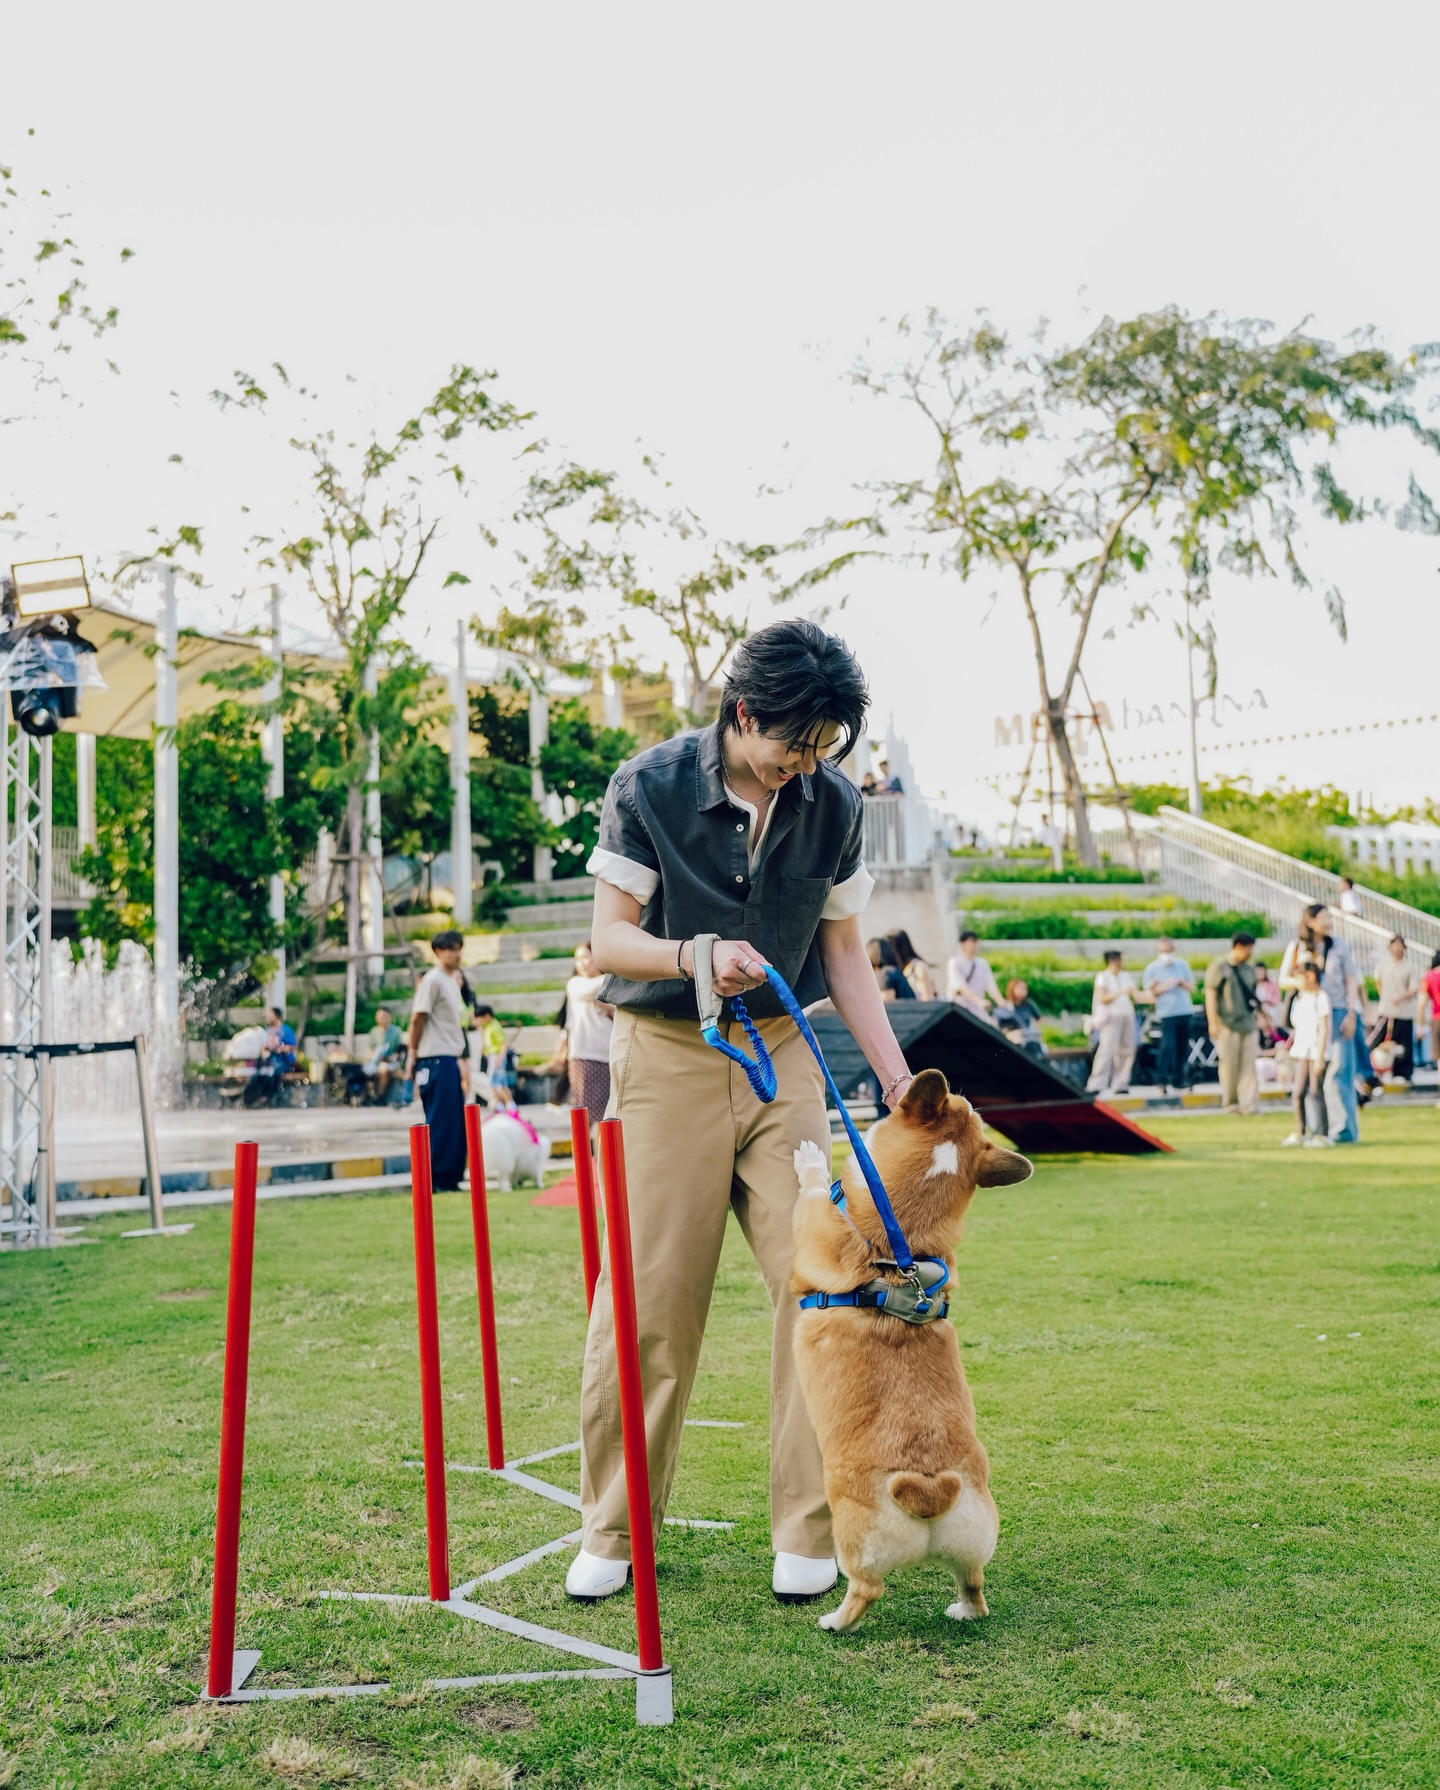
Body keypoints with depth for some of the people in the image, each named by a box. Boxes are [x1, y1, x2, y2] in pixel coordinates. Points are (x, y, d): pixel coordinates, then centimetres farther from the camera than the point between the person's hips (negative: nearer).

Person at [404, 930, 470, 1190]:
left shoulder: (452, 981, 18)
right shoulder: (432, 980, -9)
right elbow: (417, 1018, -12)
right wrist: (412, 1052, -12)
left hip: (451, 1059, 9)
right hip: (436, 1059, -9)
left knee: (456, 1121, 8)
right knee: (440, 1121, -7)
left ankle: (451, 1178, 13)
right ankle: (433, 1179, -3)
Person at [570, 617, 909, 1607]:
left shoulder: (835, 803, 0)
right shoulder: (650, 788, -9)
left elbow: (844, 954, 7)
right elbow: (607, 938, -8)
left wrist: (899, 1077, 0)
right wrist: (694, 955, -27)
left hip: (783, 1058, 3)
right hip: (668, 1057, -2)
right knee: (650, 1297, -1)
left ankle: (808, 1528, 7)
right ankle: (615, 1530, 16)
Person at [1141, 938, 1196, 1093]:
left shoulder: (1182, 965, 11)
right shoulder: (1152, 968, 2)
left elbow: (1192, 987, 15)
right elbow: (1149, 993, 1)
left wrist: (1183, 983, -6)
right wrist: (1164, 987, -15)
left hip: (1185, 1011, 4)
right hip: (1167, 1013, -4)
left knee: (1183, 1048, 5)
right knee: (1168, 1046, -12)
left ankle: (1178, 1082, 12)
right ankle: (1164, 1080, -4)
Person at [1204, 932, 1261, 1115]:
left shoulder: (1249, 969, 15)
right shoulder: (1219, 966, -3)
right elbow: (1210, 994, -6)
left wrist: (1257, 1016, 18)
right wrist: (1213, 1022, -11)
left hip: (1249, 1024, 5)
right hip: (1227, 1024, -5)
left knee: (1249, 1065, -3)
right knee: (1229, 1065, 0)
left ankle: (1249, 1104, -4)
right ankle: (1230, 1103, 12)